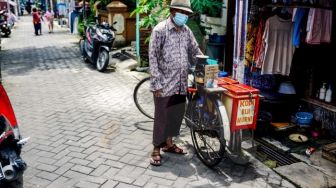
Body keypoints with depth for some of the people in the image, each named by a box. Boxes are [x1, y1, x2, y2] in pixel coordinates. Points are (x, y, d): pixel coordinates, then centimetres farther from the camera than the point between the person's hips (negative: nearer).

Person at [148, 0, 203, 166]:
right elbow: (153, 57, -12)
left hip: (181, 83, 6)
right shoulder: (160, 30, -9)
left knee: (177, 115, 14)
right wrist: (156, 83, -16)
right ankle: (156, 149, 16)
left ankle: (168, 143, 33)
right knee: (161, 117, 2)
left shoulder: (186, 31, 10)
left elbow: (196, 53, 17)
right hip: (164, 84, -6)